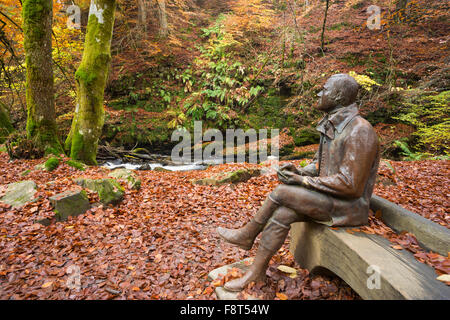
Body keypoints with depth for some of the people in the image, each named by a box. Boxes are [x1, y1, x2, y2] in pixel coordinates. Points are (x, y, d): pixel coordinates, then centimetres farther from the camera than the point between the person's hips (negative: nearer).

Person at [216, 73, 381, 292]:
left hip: (348, 206, -8)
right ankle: (256, 272, -3)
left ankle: (247, 235, 0)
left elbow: (350, 185, -25)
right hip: (330, 198, 8)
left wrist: (303, 181, -21)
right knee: (281, 214, -14)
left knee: (282, 192, -20)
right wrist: (300, 171, -5)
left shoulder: (360, 132, -22)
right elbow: (319, 164, 17)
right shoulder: (332, 127, 9)